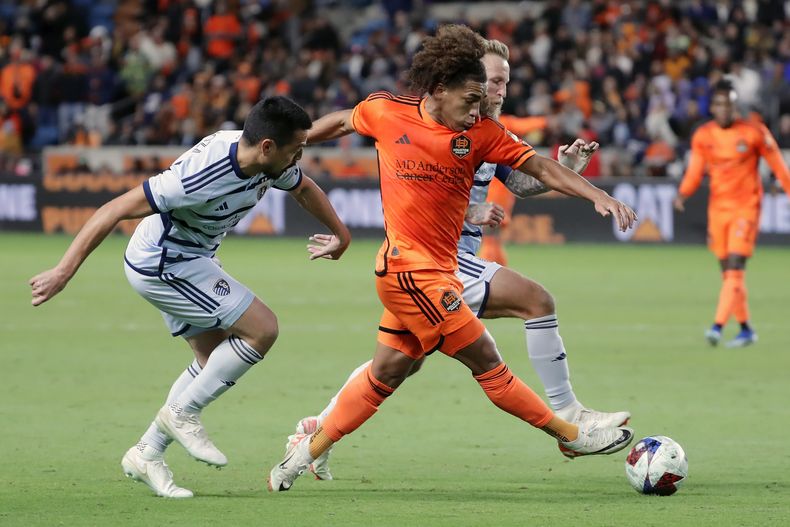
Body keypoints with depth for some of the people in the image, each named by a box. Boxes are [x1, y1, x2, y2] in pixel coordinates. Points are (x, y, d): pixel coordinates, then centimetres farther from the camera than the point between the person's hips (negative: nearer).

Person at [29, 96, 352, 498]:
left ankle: (146, 454, 18)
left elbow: (304, 188, 17)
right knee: (262, 329, -13)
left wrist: (340, 234, 24)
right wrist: (64, 270, -30)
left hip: (190, 261, 9)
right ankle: (182, 414, 0)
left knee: (216, 360, 12)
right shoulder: (202, 175, -34)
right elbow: (117, 209, -31)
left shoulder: (268, 162, -9)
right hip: (162, 265, -9)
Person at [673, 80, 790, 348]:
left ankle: (718, 326, -23)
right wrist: (683, 193, -14)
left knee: (735, 268, -16)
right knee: (728, 272, 6)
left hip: (746, 207, -4)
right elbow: (695, 171, 5)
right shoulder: (703, 135, 3)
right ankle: (746, 329, 18)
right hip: (718, 207, 4)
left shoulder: (754, 132, -6)